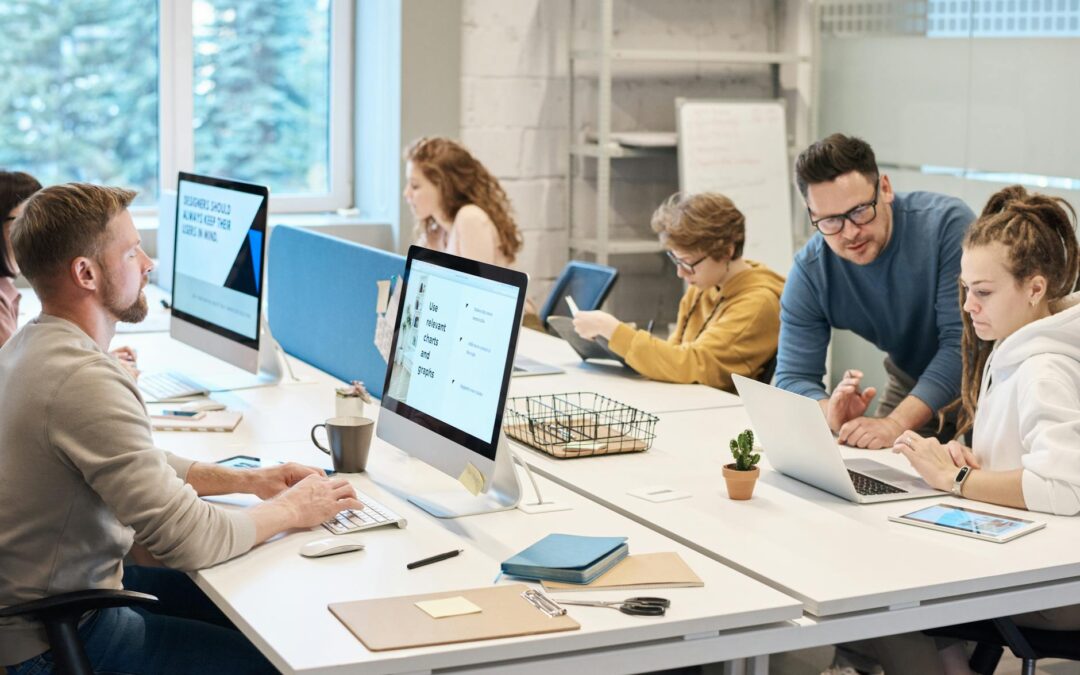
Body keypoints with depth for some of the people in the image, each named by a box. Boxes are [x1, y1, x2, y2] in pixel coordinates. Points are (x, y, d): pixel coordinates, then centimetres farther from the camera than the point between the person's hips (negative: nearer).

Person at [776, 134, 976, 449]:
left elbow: (963, 341, -30)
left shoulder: (947, 223, -27)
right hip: (910, 384, 3)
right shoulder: (809, 272, -15)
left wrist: (896, 423, -41)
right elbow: (793, 377, -15)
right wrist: (833, 414, -39)